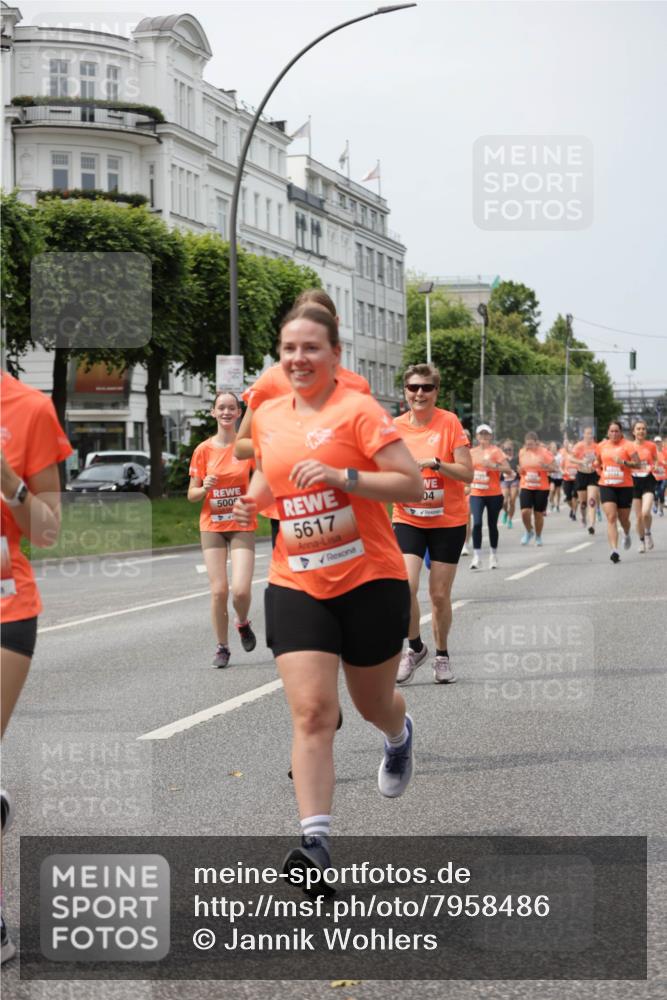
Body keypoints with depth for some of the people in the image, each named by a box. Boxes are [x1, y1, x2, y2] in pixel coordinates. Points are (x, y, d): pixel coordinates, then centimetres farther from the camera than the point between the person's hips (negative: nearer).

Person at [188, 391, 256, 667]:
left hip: (242, 526, -1)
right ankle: (222, 647, 12)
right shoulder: (203, 450, 1)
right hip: (212, 526, 1)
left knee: (240, 590, -13)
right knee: (219, 590, -5)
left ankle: (243, 624, 20)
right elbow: (192, 495, 5)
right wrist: (205, 488, -15)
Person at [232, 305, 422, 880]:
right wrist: (255, 499, 5)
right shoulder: (267, 417, 7)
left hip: (370, 580, -3)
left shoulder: (358, 410, -10)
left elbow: (412, 485, -15)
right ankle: (315, 840, -11)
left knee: (373, 703, 16)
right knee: (311, 712, -11)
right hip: (296, 585, 3)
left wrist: (340, 475, -25)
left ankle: (400, 735, 53)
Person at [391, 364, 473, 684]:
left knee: (440, 595, 4)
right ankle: (415, 648, 7)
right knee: (405, 586, -16)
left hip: (448, 521, -1)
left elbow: (467, 473, -10)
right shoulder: (396, 427, 0)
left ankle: (442, 655, 26)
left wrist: (435, 463, -23)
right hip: (408, 519, 1)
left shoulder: (450, 422, -8)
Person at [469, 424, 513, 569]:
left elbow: (508, 470, -12)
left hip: (494, 494, -2)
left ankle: (493, 555, 23)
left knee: (492, 524, 7)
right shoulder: (472, 452, 9)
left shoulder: (495, 451, -3)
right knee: (477, 523, -14)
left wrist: (493, 465, -24)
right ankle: (476, 556, -12)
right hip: (476, 494, 2)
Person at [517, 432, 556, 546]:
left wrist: (545, 466, -23)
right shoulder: (522, 452, 4)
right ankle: (528, 531, 14)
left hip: (541, 488, -2)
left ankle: (538, 537, 25)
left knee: (539, 514, 6)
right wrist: (520, 470, -3)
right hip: (526, 487, 2)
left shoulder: (544, 452, -7)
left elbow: (554, 468, -4)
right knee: (525, 511, -13)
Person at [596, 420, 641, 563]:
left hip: (624, 486, -2)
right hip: (606, 486, 2)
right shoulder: (602, 446, 6)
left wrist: (624, 462, -23)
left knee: (624, 518, 11)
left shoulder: (628, 445, -6)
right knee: (611, 517, -14)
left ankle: (626, 534, 48)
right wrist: (600, 469, 10)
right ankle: (614, 550, -20)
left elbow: (637, 464, -11)